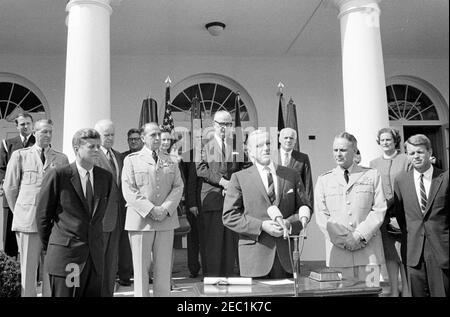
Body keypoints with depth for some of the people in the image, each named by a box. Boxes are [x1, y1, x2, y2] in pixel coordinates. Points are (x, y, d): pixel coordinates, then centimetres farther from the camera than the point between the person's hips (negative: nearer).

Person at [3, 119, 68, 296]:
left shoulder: (61, 159, 9)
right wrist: (19, 212, 13)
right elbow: (10, 187, 11)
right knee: (28, 266, 3)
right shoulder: (20, 155, 7)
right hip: (27, 219, -1)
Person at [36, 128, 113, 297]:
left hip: (95, 257, 4)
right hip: (64, 257, -4)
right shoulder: (57, 175, -6)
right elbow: (43, 215, 0)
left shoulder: (106, 177, 7)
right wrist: (48, 247, 7)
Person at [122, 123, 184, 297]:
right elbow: (129, 190, -5)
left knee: (163, 268, 6)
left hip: (166, 221, 3)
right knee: (141, 267, 2)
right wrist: (150, 209, -15)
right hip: (140, 221, -3)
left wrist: (165, 208, -10)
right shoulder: (131, 160, 5)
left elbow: (178, 187, 7)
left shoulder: (170, 161, 15)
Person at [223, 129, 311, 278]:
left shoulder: (292, 176, 12)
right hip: (255, 255, -2)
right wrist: (262, 226, -12)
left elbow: (305, 208, 13)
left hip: (286, 255, 2)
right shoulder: (239, 178, 3)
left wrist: (289, 222, -7)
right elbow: (229, 216, -1)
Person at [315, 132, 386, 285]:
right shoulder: (324, 180, 11)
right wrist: (344, 240, -7)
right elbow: (321, 215, 3)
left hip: (368, 249, 0)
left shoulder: (372, 175, 9)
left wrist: (359, 235, -10)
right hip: (338, 251, 0)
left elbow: (379, 210, 2)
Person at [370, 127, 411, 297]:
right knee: (390, 254, 5)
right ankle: (394, 291, 13)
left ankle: (407, 290, 9)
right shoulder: (374, 164, 12)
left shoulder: (405, 160, 2)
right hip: (383, 214, 3)